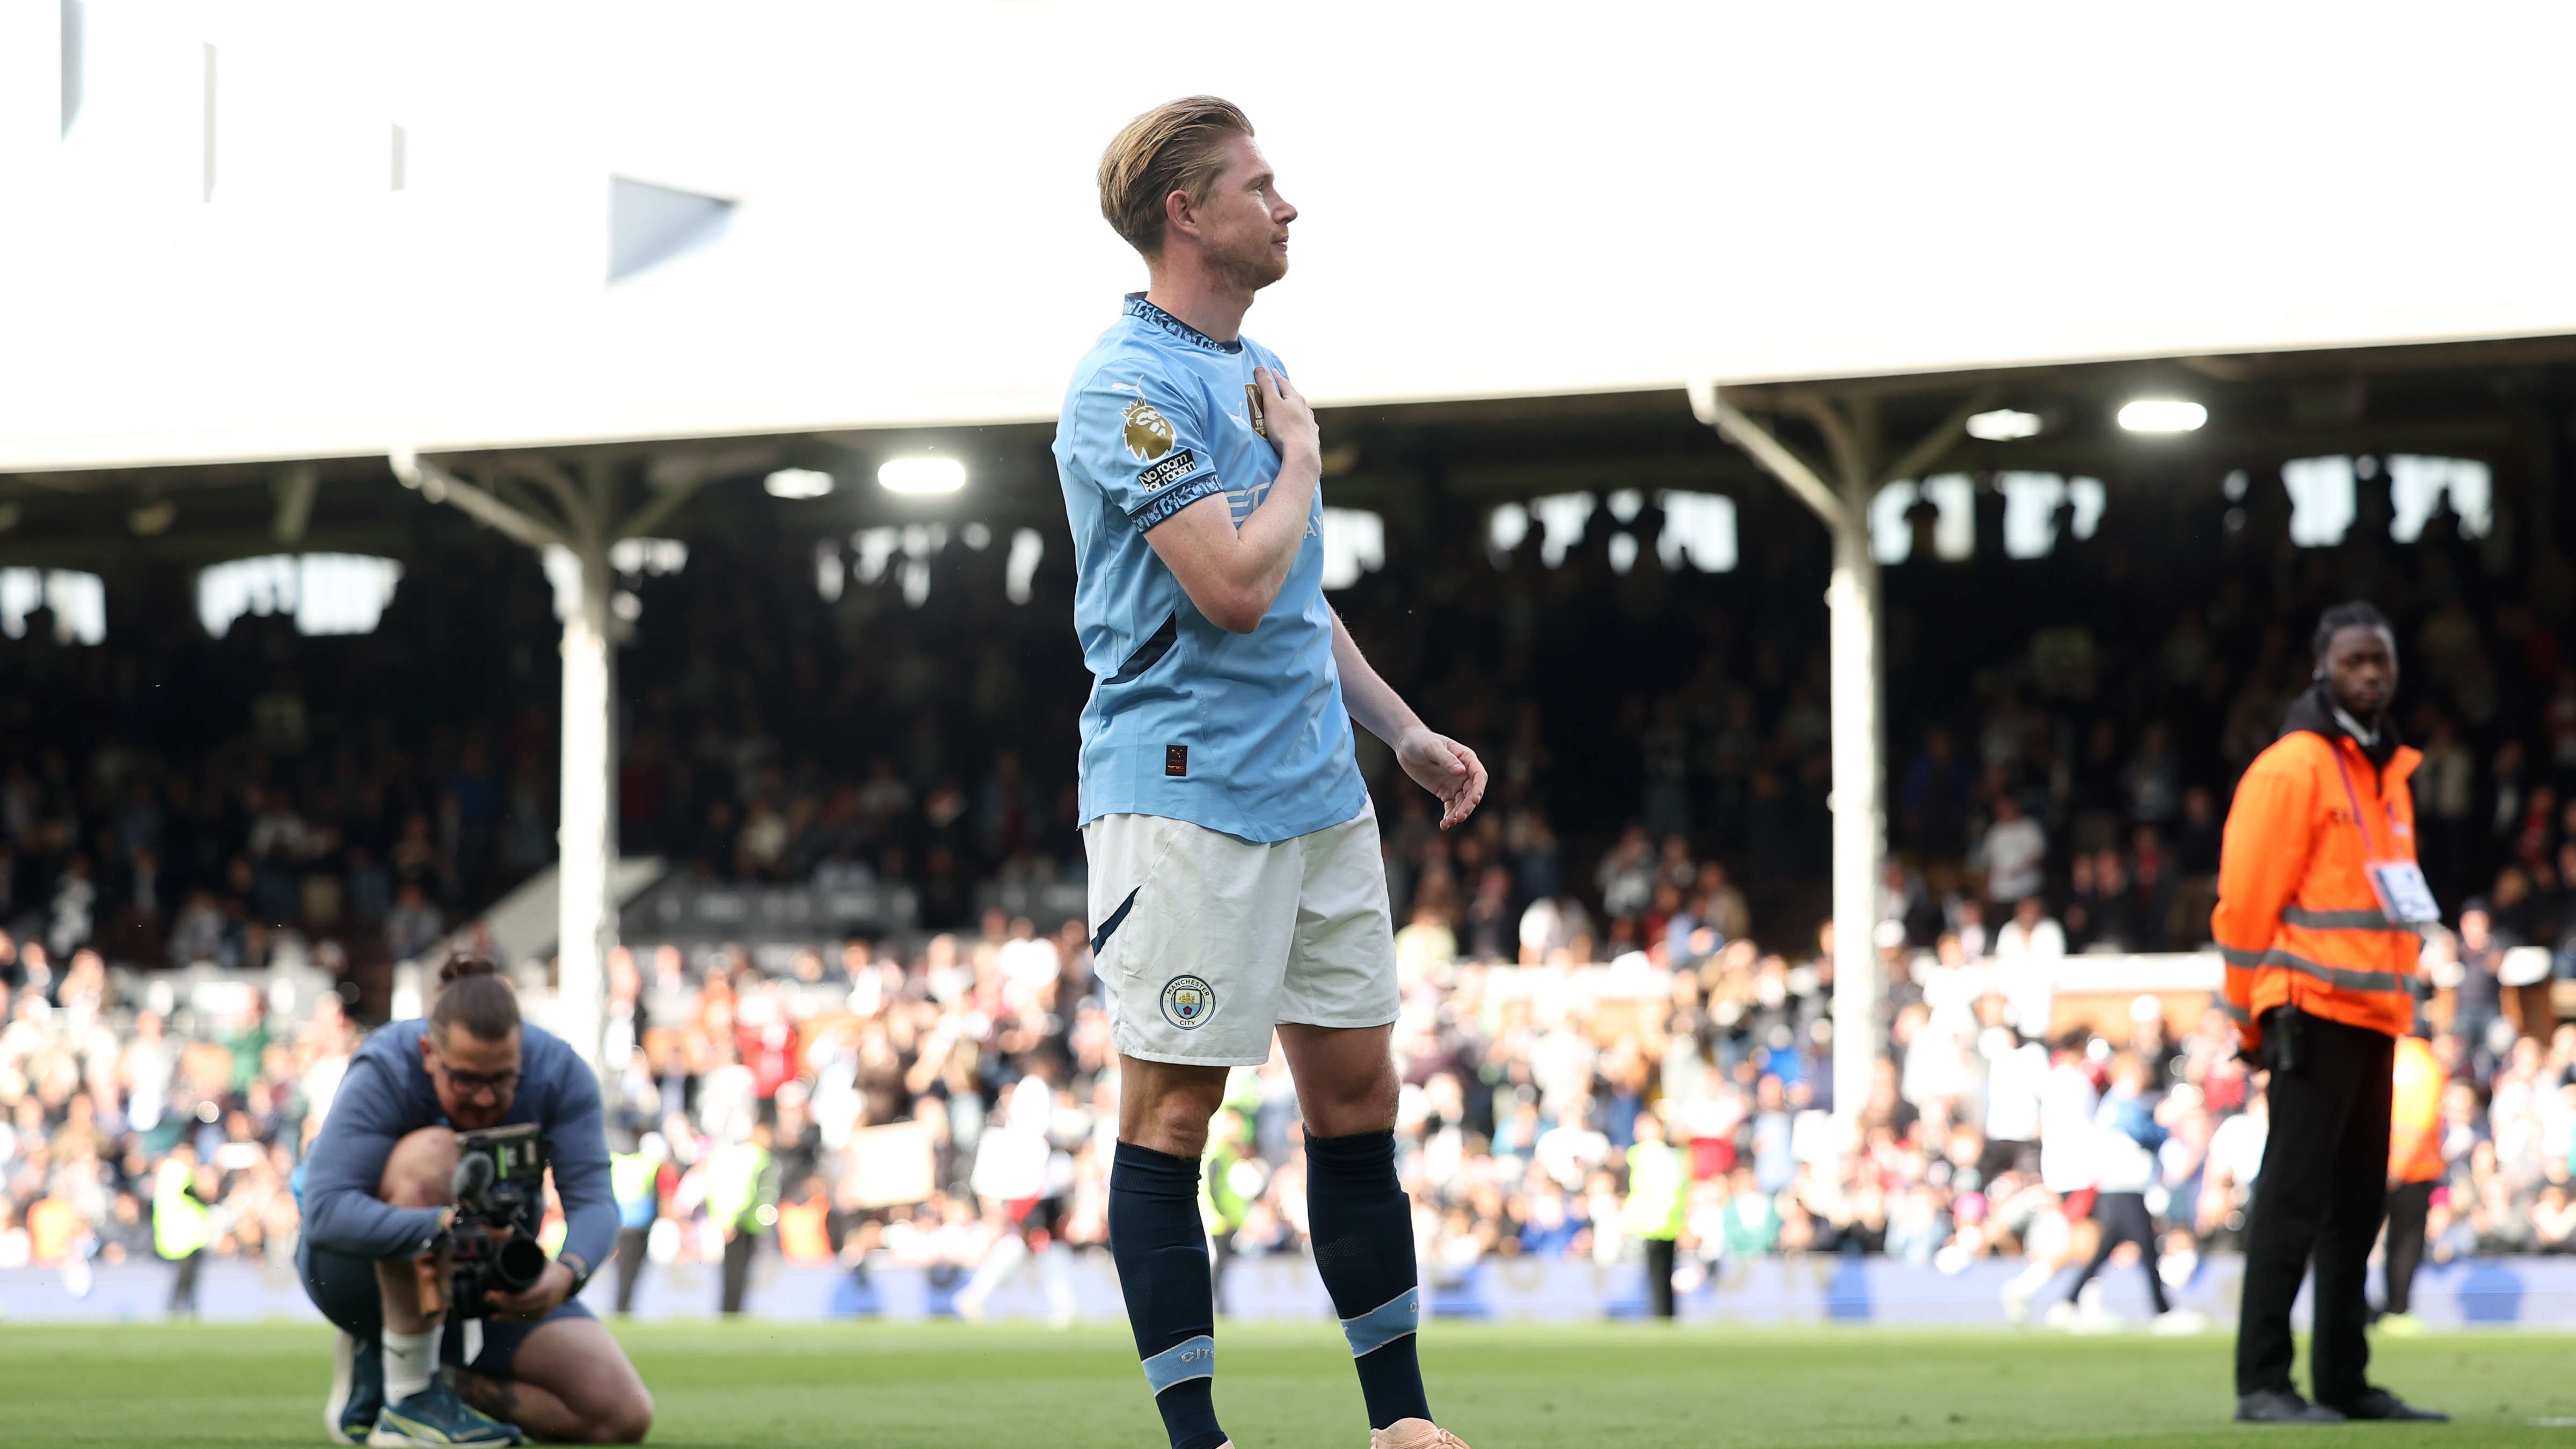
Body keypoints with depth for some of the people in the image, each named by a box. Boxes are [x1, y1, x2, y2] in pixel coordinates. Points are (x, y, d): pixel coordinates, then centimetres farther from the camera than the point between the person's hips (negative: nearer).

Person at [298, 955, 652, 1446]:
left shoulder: (560, 1073, -17)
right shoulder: (385, 1070, -27)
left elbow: (593, 1200, -25)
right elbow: (325, 1210, -38)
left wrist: (568, 1273, -49)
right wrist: (449, 1226, -54)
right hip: (370, 1266, -4)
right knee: (431, 1154, -37)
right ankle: (406, 1395, -27)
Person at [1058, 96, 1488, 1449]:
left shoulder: (1258, 367, 16)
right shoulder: (1130, 386, -14)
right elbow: (1236, 586, -23)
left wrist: (1404, 731, 22)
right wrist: (1301, 454, -7)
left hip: (1316, 789, 9)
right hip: (1185, 791, -9)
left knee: (1358, 1093, 10)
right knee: (1173, 1109, -4)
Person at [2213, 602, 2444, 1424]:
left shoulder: (2388, 770, 18)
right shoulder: (2294, 766, -9)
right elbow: (2246, 894, -10)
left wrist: (2399, 1002, 16)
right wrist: (2256, 1018, -8)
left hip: (2375, 1017, 9)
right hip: (2313, 1012, -9)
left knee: (2358, 1203, 10)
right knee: (2293, 1199, -9)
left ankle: (2345, 1380, 16)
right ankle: (2263, 1383, -8)